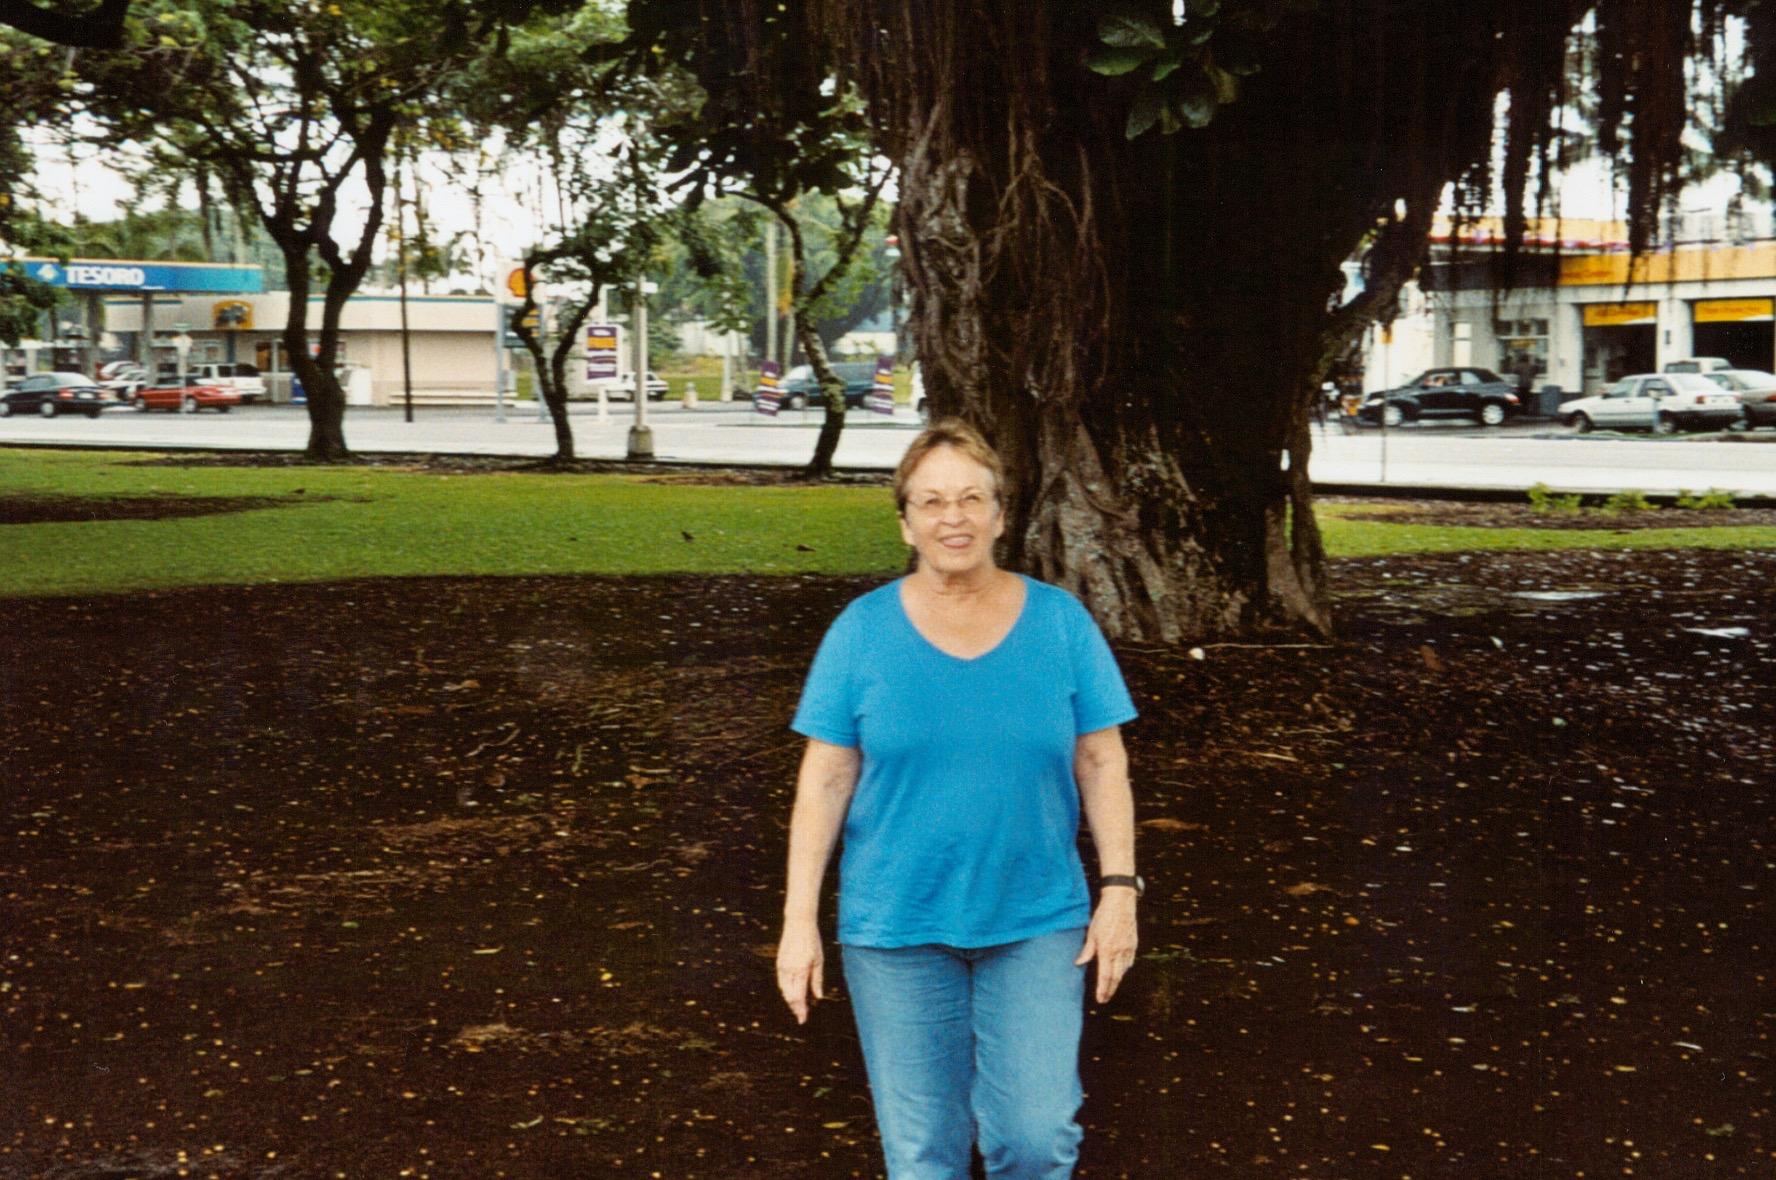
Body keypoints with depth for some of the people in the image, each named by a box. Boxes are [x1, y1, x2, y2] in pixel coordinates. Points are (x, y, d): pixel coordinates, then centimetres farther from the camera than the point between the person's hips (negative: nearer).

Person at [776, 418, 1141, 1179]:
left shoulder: (1061, 623, -1)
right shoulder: (861, 631, -3)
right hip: (896, 928, 0)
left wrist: (1119, 888, -5)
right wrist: (799, 918, -6)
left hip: (1037, 920, 0)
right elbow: (825, 780, -3)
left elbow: (1101, 763, 2)